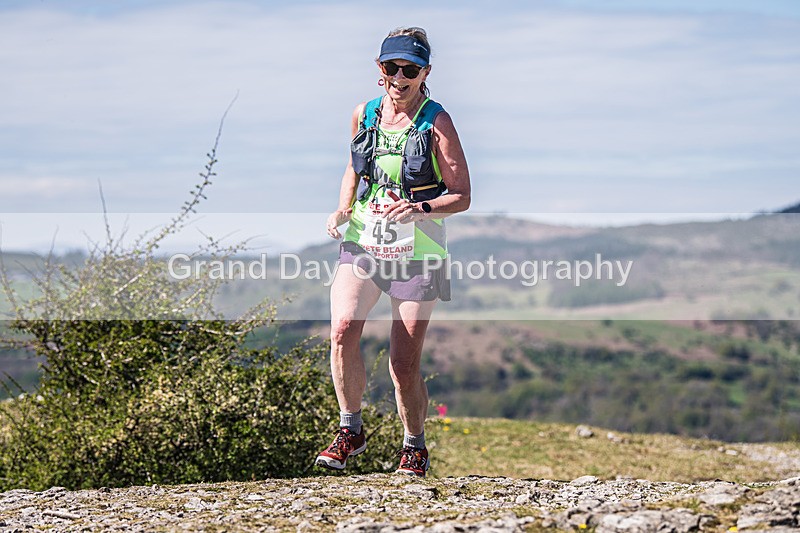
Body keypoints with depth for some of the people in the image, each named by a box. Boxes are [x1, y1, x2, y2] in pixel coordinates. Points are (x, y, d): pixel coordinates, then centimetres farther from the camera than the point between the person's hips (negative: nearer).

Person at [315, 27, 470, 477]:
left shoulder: (436, 123, -8)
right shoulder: (364, 115, 5)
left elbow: (462, 196, -7)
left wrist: (420, 208, -25)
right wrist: (343, 209, 4)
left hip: (417, 254, -3)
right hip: (362, 244, 3)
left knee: (405, 364, -1)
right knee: (343, 329, -23)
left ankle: (415, 448, 24)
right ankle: (351, 431, -6)